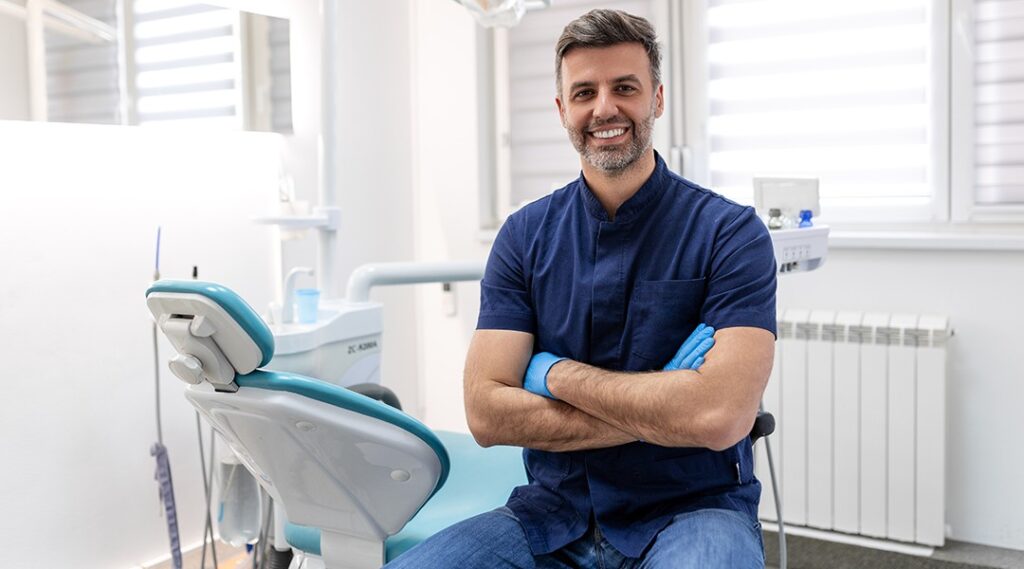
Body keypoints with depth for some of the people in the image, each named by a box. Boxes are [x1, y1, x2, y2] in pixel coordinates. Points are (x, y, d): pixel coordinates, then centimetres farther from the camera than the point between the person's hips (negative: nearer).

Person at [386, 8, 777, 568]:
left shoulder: (730, 232, -7)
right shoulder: (524, 235, 3)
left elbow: (721, 416, -20)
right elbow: (486, 413, -6)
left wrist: (556, 374, -10)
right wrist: (660, 414, -14)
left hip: (692, 508, -3)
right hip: (555, 508, 3)